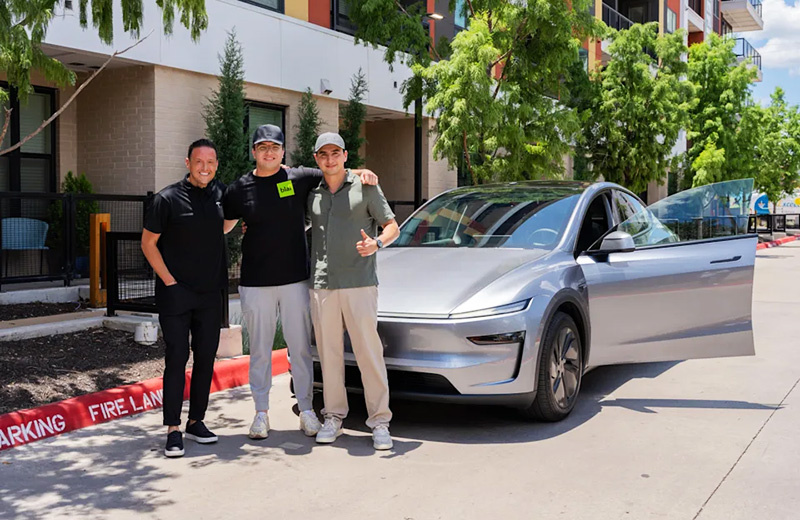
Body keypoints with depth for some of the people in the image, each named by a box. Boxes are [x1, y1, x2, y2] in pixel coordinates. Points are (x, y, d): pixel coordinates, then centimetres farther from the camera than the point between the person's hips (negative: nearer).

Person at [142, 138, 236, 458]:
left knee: (206, 357, 8)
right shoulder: (168, 199, -8)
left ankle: (196, 422, 21)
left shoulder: (221, 194, 6)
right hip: (175, 293, -5)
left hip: (210, 293, 5)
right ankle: (173, 430, 1)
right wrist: (169, 280, -9)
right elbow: (148, 243, -3)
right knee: (177, 358, -5)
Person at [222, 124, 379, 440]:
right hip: (255, 282, 0)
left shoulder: (300, 178, 2)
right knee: (259, 349, 8)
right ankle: (261, 413, 19)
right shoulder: (239, 189, 3)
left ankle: (306, 410, 18)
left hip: (295, 279, 0)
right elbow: (222, 226, 14)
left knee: (300, 347, 7)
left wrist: (361, 172, -7)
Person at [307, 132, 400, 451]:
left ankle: (380, 421, 3)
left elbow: (392, 226, 4)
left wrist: (377, 243, -17)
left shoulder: (365, 187, 4)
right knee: (329, 354, 6)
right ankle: (333, 418, 17)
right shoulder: (312, 194, 14)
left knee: (369, 353, -4)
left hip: (359, 283, -3)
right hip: (321, 285, 3)